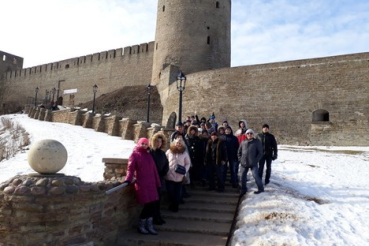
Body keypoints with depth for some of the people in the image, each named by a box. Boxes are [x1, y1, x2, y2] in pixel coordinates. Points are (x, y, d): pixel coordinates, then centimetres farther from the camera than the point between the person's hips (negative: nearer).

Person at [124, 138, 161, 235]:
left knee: (152, 205, 4)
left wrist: (158, 182, 14)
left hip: (151, 184, 6)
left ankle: (149, 225, 19)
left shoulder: (148, 155, 16)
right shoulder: (134, 155, -2)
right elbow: (130, 168, -12)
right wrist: (128, 179, -28)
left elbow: (154, 169, 15)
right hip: (142, 184, -6)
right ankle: (141, 226, 13)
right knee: (148, 205, -6)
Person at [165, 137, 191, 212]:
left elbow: (188, 163, 7)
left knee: (178, 193, 8)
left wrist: (184, 171, -8)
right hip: (169, 176, -1)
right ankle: (172, 205, 29)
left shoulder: (185, 153, 1)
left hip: (179, 177, 1)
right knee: (170, 192, 6)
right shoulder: (169, 151, -1)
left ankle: (175, 206, 27)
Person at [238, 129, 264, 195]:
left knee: (255, 175, -7)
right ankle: (243, 189, 25)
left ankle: (260, 188, 14)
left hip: (253, 163, -4)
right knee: (243, 176, 9)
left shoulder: (256, 142, -2)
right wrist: (240, 159, 5)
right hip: (244, 163, 4)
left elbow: (260, 152, -4)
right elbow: (239, 152, 15)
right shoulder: (243, 142, 7)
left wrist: (256, 160, -10)